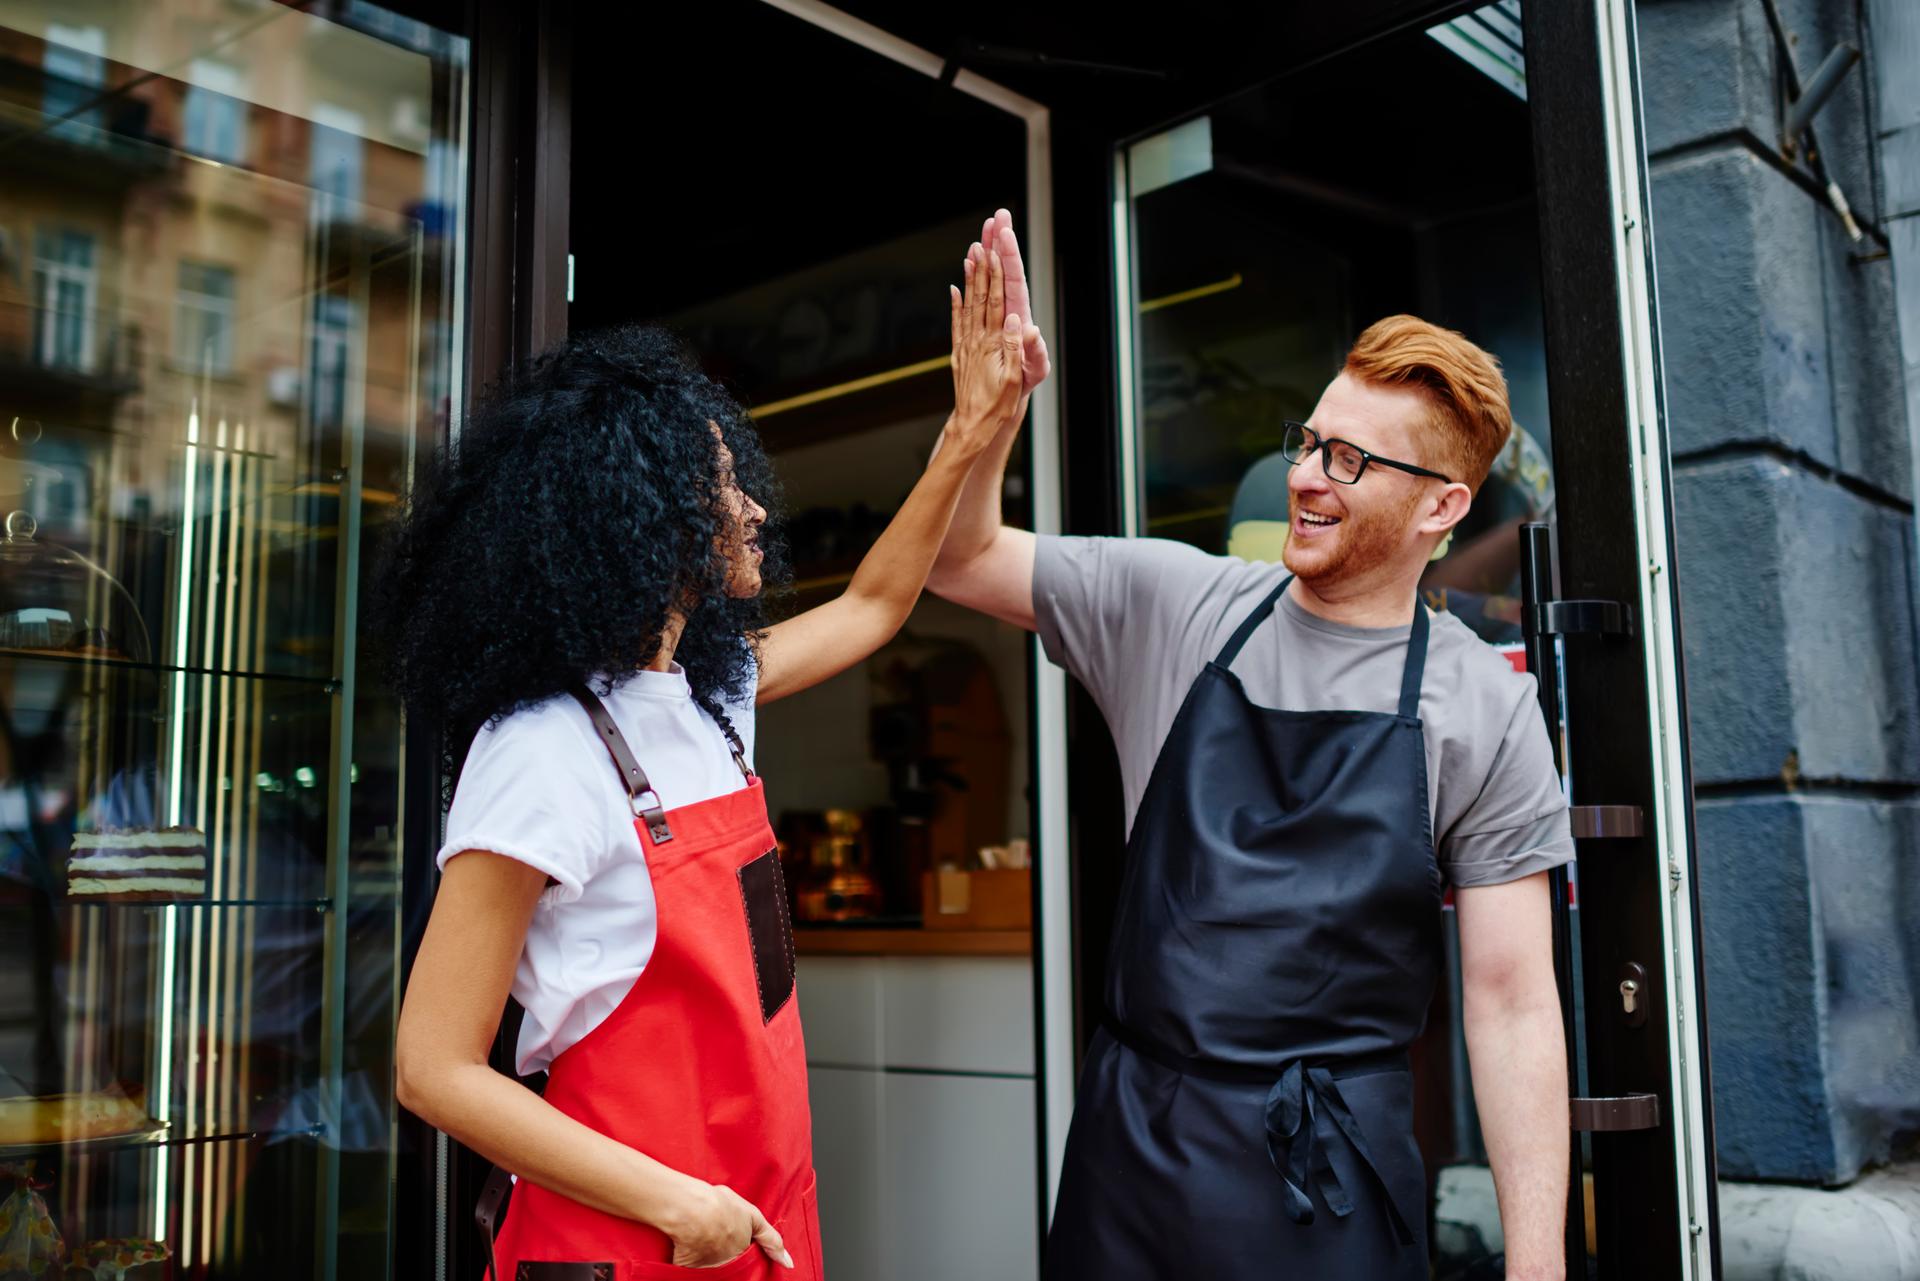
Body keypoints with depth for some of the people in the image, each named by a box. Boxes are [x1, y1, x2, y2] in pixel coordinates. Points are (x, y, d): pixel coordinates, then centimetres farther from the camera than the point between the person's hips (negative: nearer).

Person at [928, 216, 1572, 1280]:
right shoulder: (1174, 605, 3)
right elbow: (958, 558, 7)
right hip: (1131, 1140, 3)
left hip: (1328, 1180, -2)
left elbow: (1511, 1003, -5)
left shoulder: (1486, 712, -4)